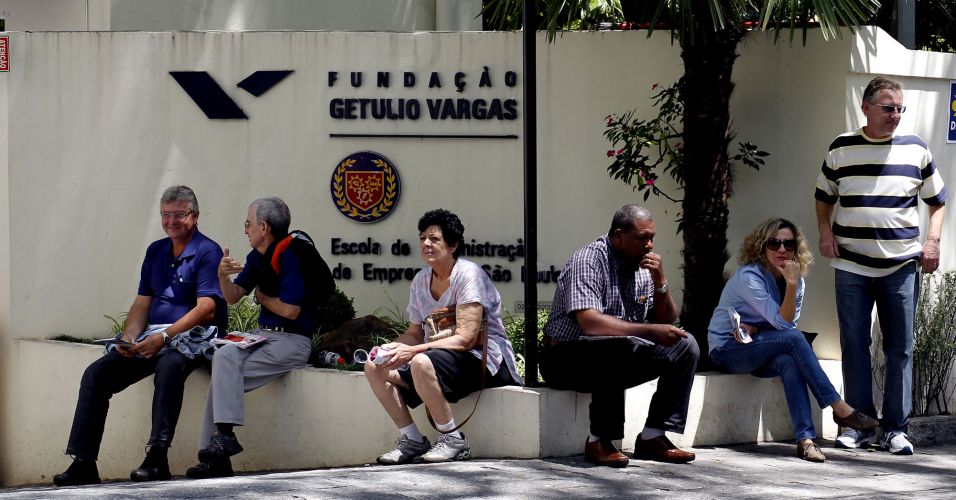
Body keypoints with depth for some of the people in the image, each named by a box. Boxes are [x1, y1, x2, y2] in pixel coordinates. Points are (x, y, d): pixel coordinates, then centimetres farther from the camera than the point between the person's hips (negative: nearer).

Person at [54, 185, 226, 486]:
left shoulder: (207, 252, -4)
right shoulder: (156, 251, 18)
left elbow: (206, 310, -14)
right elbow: (142, 303, 16)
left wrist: (163, 337, -22)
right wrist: (129, 338, -5)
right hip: (152, 338, 7)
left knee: (169, 365, -39)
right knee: (96, 373, -11)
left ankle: (157, 458, -42)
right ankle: (83, 463, -14)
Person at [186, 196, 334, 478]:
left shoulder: (289, 256, -16)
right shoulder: (257, 257, 13)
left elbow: (290, 310, -20)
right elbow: (233, 297, 15)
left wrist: (262, 297, -2)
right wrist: (223, 276, -6)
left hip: (292, 341, -8)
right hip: (263, 336, 8)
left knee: (225, 369, -24)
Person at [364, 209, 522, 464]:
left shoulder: (468, 274, -14)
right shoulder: (420, 280, 9)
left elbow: (465, 339, -22)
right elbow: (415, 333, 15)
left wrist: (413, 351, -28)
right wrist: (392, 347, -9)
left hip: (485, 359, -8)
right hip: (441, 357, 8)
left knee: (421, 363, -35)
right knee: (374, 367, -5)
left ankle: (453, 439, -20)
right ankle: (412, 440, -3)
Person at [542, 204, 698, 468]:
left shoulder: (643, 267, 6)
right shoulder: (587, 261, -18)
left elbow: (666, 323, 6)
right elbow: (590, 323, -31)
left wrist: (660, 282, -11)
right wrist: (650, 331, -35)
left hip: (617, 357, 8)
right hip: (567, 358, -8)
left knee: (685, 346, -6)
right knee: (617, 348, -38)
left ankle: (653, 436, -9)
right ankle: (599, 440, -25)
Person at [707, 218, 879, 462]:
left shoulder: (796, 279, 2)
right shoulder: (749, 276, -19)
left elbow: (789, 324, -3)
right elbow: (784, 324, -23)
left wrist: (752, 328, -18)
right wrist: (791, 285, -32)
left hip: (758, 351, 5)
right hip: (727, 350, -5)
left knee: (789, 363, -32)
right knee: (794, 339, -30)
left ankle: (805, 439, -39)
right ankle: (840, 409, -31)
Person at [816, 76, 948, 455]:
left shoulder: (915, 150, 6)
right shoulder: (841, 149, 6)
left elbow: (937, 201, 14)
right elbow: (824, 198, 19)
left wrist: (932, 239, -1)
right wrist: (825, 232, 2)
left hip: (901, 265, 0)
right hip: (851, 265, 0)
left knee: (900, 349, 1)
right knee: (854, 346, 1)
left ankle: (896, 428, 6)